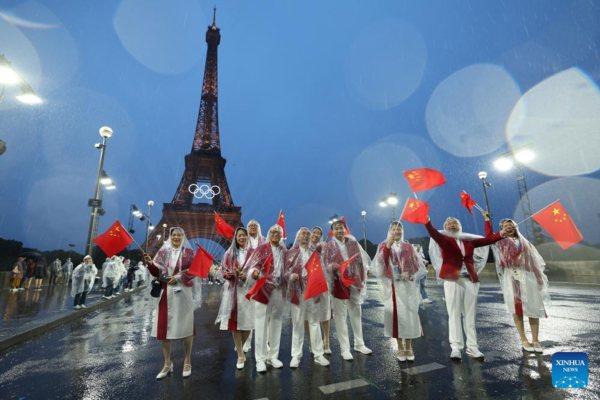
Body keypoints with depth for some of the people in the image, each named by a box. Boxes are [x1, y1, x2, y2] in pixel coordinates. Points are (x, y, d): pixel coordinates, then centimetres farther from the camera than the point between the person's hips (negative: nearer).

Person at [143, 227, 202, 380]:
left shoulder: (189, 252, 1)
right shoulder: (163, 251, 7)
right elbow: (157, 273, 4)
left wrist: (178, 278, -15)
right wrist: (150, 263, -14)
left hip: (183, 293, -2)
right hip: (166, 293, 3)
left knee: (186, 327, 4)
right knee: (164, 327, 5)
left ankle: (187, 362, 21)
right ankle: (167, 364, 22)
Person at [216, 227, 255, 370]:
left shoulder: (253, 252, 5)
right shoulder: (229, 253, 11)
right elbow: (224, 270, 11)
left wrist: (247, 276, -13)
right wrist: (228, 274, -10)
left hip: (248, 289, -1)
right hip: (232, 290, 1)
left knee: (247, 321, 1)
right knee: (234, 321, -1)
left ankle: (240, 347, 30)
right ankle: (240, 356, 11)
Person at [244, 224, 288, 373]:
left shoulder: (284, 251, 10)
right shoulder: (261, 248, -5)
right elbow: (251, 267, -14)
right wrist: (255, 273, -34)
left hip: (279, 291, 5)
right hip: (264, 290, -4)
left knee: (276, 325, 13)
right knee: (261, 325, 2)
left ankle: (273, 356, 27)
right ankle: (260, 358, 15)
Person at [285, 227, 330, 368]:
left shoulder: (314, 252, 12)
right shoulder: (291, 252, 2)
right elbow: (286, 271, -2)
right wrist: (291, 275, -22)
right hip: (298, 291, -3)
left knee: (315, 322, 9)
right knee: (298, 323, 5)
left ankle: (318, 354, 18)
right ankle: (296, 355, 15)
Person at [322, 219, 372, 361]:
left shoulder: (353, 242, 3)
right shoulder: (328, 247, -6)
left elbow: (362, 260, 7)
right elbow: (326, 266, -7)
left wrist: (362, 279, 1)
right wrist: (332, 266, -30)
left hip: (354, 282, 3)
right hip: (339, 284, -3)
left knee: (356, 314, 16)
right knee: (341, 317, 4)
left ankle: (359, 344, 33)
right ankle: (344, 348, 17)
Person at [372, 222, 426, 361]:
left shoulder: (408, 247, 8)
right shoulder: (384, 246, 3)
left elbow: (419, 265, 7)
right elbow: (379, 264, -12)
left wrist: (411, 275, -11)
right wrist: (388, 245, -20)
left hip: (408, 286, 1)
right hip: (392, 286, -1)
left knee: (409, 314, 2)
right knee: (395, 314, 1)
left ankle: (409, 347, 19)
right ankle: (400, 347, 17)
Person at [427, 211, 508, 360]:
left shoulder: (469, 240, 15)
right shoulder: (444, 240, 3)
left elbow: (488, 239, 15)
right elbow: (433, 233, -16)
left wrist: (500, 234, 0)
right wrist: (427, 222, -32)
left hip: (470, 281, 4)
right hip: (453, 281, -4)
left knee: (470, 316, 8)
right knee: (454, 314, -2)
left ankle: (472, 347, 16)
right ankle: (456, 348, 2)